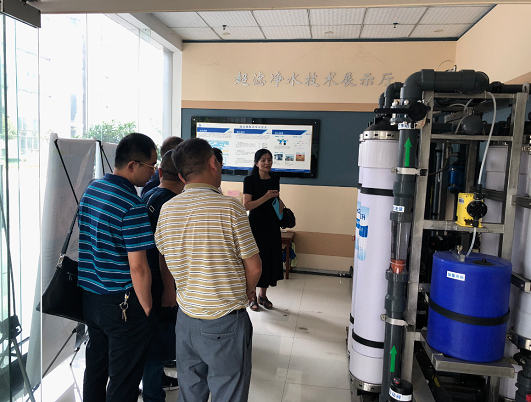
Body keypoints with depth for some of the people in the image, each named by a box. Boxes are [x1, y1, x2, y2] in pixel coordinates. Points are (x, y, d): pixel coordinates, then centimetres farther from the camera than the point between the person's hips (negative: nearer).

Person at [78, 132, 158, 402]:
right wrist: (147, 308, -11)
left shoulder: (91, 190, 5)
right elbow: (138, 268, -23)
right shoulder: (132, 205, -22)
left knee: (95, 366, 24)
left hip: (89, 296, 9)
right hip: (122, 304, -8)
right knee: (123, 380, 8)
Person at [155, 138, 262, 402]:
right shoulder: (229, 207, -17)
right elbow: (253, 266, -12)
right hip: (225, 321, -5)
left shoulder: (167, 209, -1)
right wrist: (247, 292, 8)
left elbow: (163, 258, 11)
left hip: (186, 318, 6)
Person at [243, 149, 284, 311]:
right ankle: (252, 297, 17)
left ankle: (263, 295, 26)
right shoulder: (250, 180, -9)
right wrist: (266, 197, -23)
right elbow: (246, 205, -17)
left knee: (271, 259, 9)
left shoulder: (275, 179, 7)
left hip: (272, 225, 5)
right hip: (256, 225, -5)